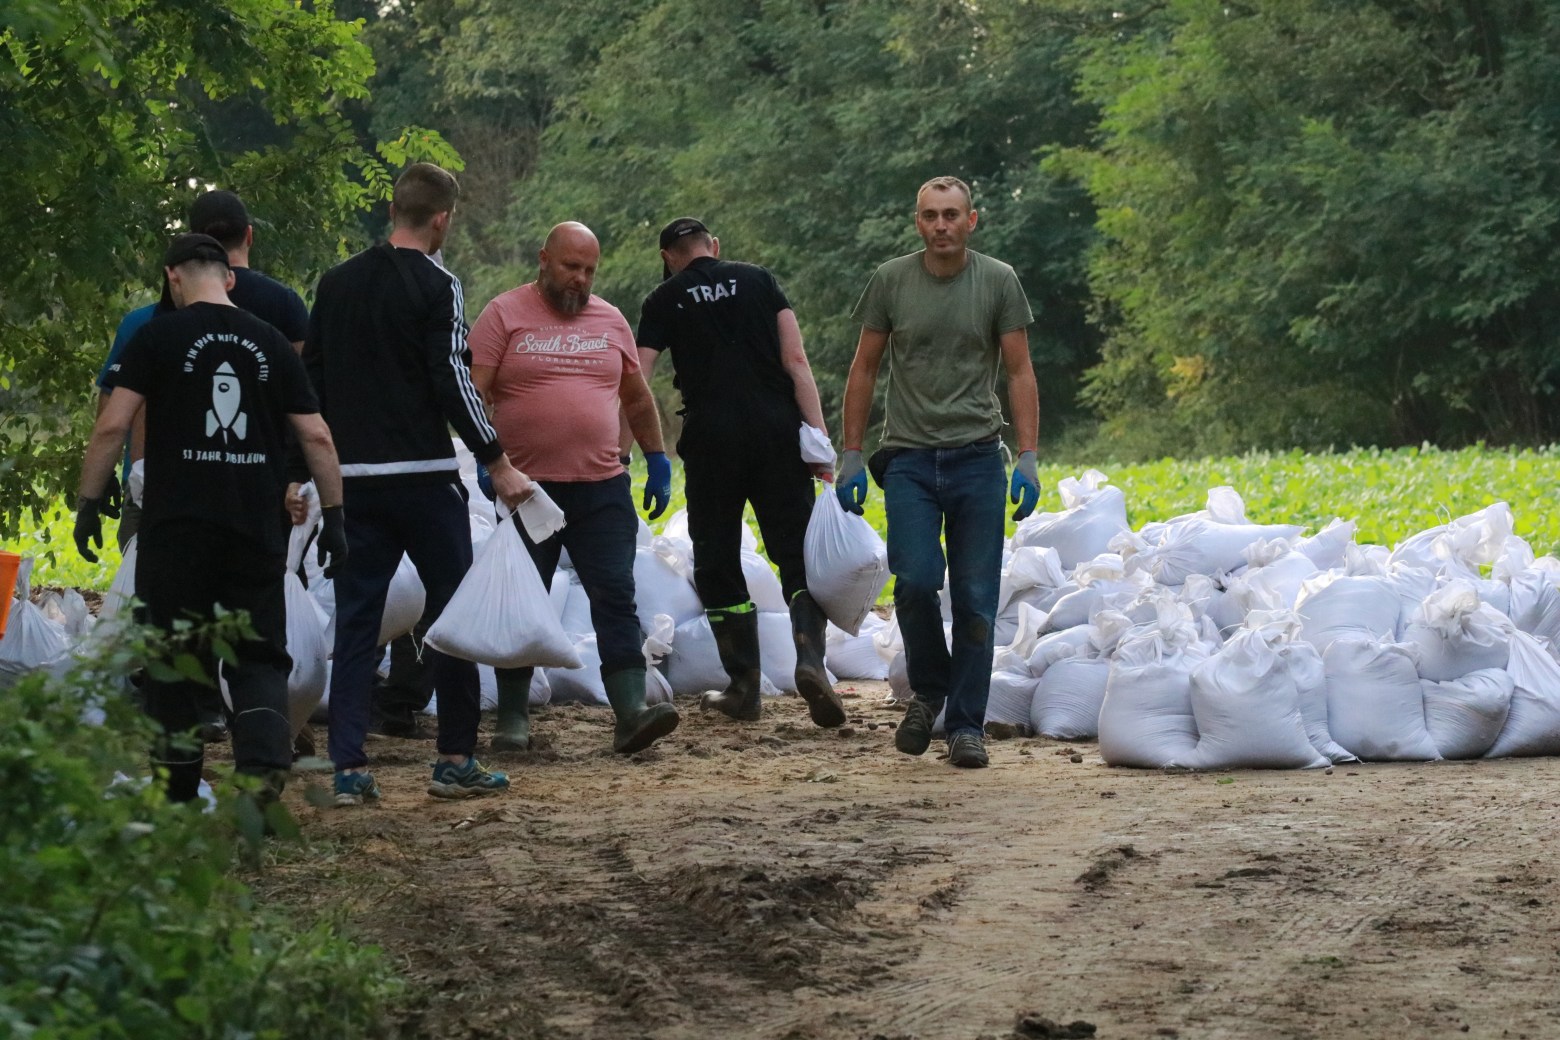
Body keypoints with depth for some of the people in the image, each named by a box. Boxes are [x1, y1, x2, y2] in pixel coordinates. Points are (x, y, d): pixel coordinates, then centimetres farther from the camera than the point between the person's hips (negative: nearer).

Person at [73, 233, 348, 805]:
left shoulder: (159, 336, -2)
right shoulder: (271, 344, 7)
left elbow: (113, 425, -8)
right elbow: (316, 437, 5)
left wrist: (88, 502, -2)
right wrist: (333, 516, 10)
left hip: (176, 525, -2)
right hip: (257, 530, 2)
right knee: (258, 656, 7)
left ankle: (180, 792, 15)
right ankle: (264, 766, -17)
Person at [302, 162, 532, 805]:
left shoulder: (336, 284, 9)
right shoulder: (437, 288, -9)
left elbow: (311, 381, 13)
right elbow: (454, 384, -14)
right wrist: (498, 464, -8)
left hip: (351, 479, 5)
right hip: (424, 478, -5)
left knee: (355, 618, 7)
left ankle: (349, 768, 2)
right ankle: (456, 761, 6)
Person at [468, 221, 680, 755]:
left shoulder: (610, 321, 11)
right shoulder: (505, 315, -2)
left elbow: (637, 397, 21)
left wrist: (657, 461, 18)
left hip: (602, 489, 3)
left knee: (616, 599, -6)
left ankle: (631, 712, -12)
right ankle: (513, 718, 15)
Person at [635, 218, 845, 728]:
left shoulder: (664, 300, 8)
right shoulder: (758, 280, 11)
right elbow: (796, 360, 2)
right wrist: (820, 436, 0)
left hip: (710, 437, -1)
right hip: (776, 428, 1)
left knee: (717, 562, 11)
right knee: (796, 552, 6)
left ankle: (744, 686, 11)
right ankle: (810, 656, -17)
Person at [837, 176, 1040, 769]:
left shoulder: (998, 282, 2)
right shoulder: (891, 282, 4)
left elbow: (1019, 374, 4)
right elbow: (864, 370, 10)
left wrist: (1028, 459, -4)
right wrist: (851, 457, 6)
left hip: (976, 458, 0)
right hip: (909, 459, 0)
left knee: (975, 600, -1)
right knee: (916, 582, -14)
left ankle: (967, 724, 9)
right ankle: (928, 690, 12)